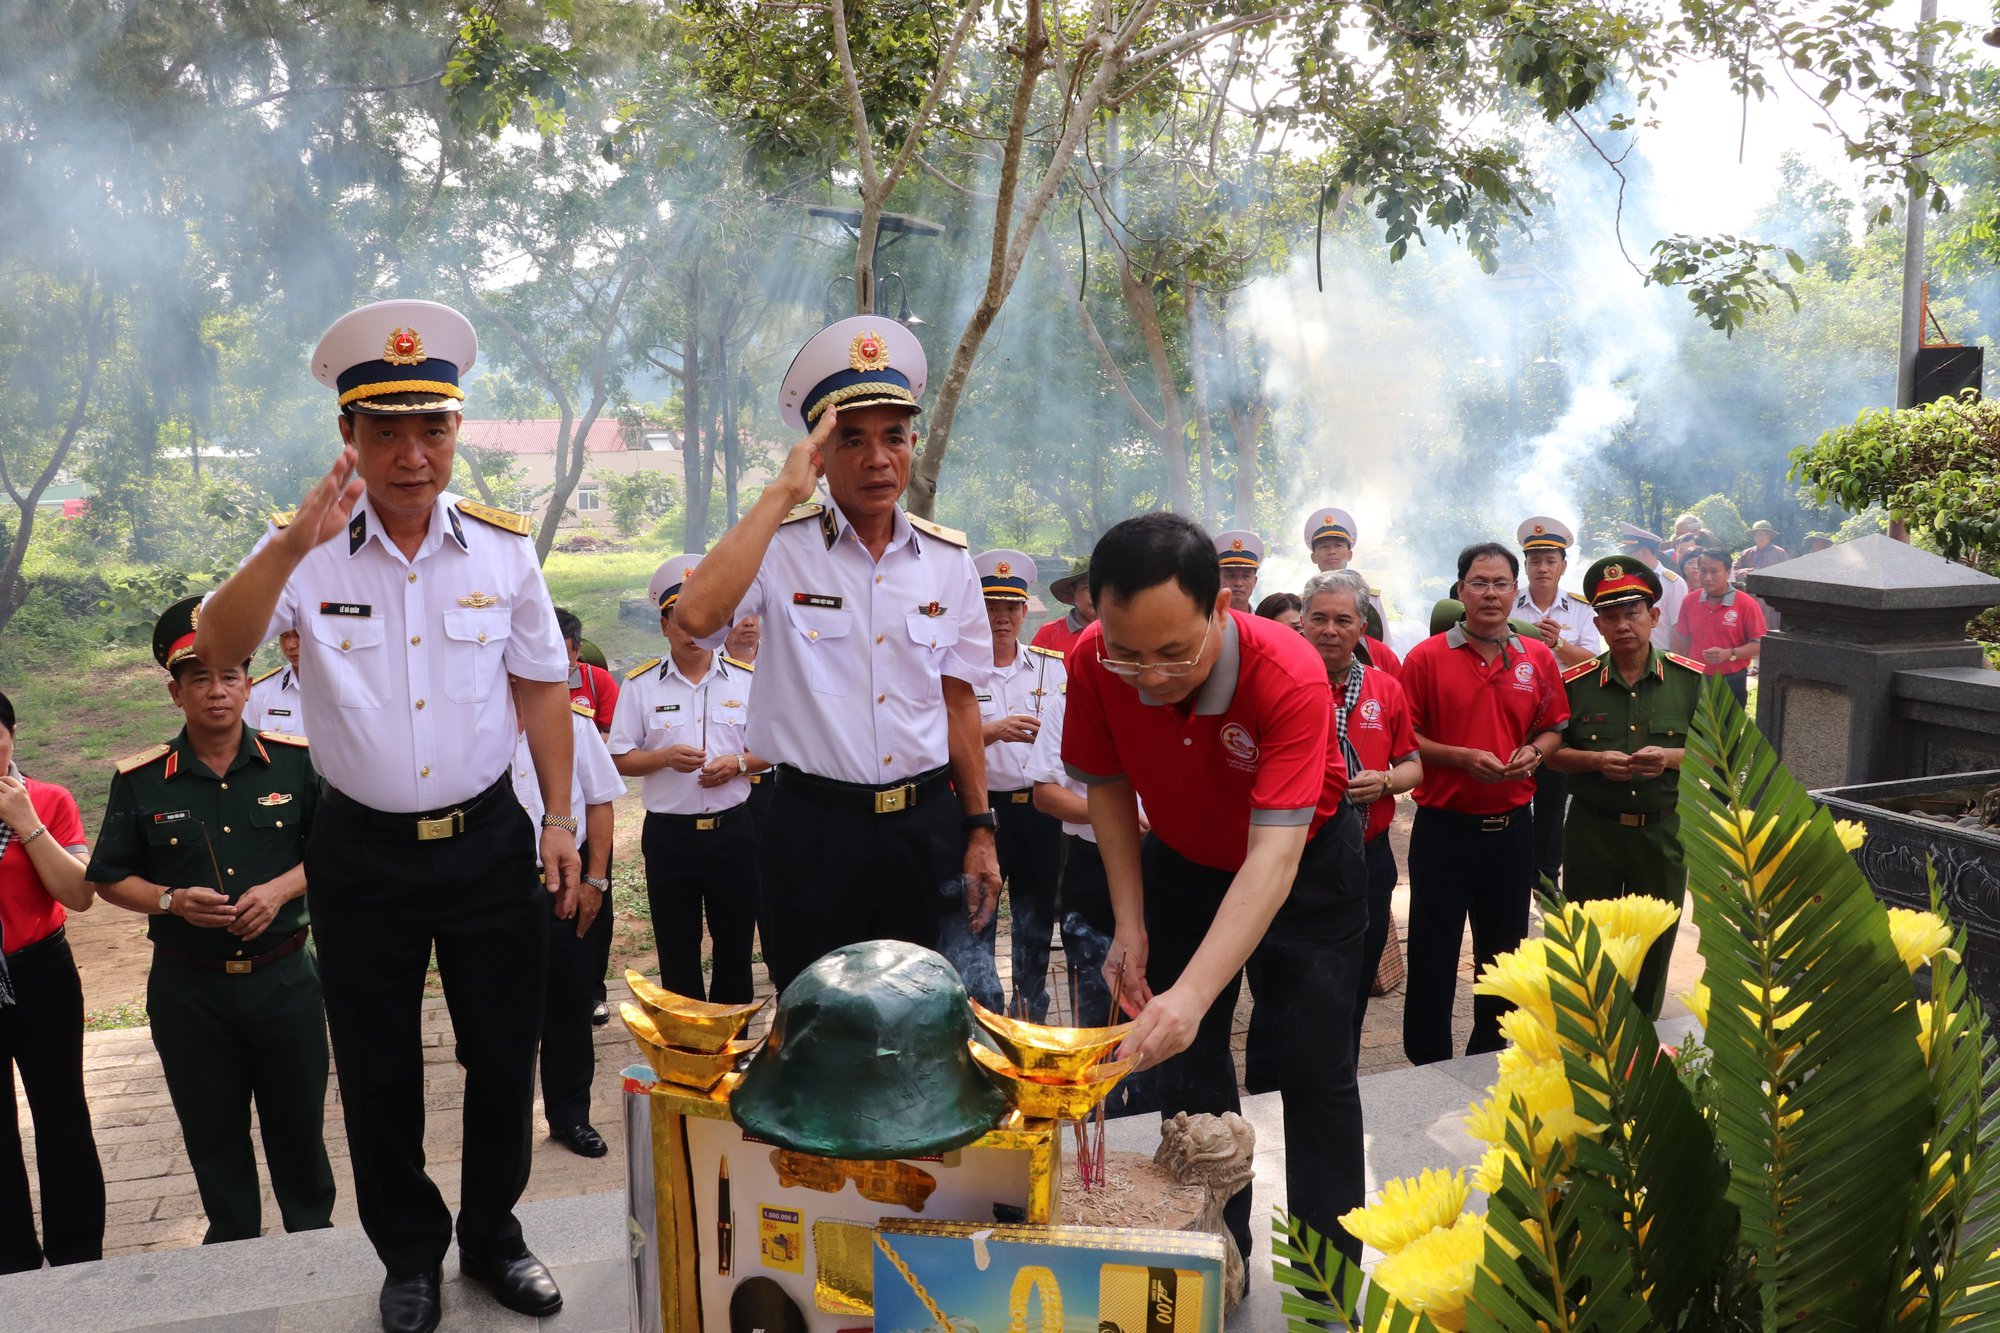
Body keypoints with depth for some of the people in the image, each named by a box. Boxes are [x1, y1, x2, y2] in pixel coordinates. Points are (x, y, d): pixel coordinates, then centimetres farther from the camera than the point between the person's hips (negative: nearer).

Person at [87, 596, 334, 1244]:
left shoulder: (296, 762, -2)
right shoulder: (140, 780, -1)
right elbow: (111, 878, 4)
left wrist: (280, 889, -15)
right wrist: (172, 901, -15)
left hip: (284, 974, 0)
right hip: (188, 988, 1)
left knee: (299, 1120, 12)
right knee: (213, 1131, 14)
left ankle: (314, 1232, 32)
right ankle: (232, 1241, 34)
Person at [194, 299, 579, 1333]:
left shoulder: (503, 547, -2)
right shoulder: (307, 551, -6)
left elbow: (542, 687, 4)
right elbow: (217, 650, -21)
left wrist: (559, 817, 1)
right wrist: (295, 544, -35)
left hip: (487, 841, 1)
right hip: (361, 852, -1)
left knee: (504, 1055, 12)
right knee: (377, 1073, 13)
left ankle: (493, 1238, 35)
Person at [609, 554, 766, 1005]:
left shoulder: (745, 678, 3)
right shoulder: (640, 684, 1)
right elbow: (620, 759, 2)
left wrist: (738, 763, -12)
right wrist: (664, 757, -16)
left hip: (732, 828, 1)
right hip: (668, 833, 0)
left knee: (735, 943, 9)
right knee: (677, 951, 9)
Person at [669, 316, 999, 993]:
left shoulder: (947, 560, 6)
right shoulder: (781, 547, -5)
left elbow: (959, 702, 10)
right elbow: (696, 616, -26)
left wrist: (980, 831, 9)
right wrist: (781, 493, -20)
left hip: (925, 822, 3)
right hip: (813, 829, -3)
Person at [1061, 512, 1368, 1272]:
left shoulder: (1289, 675, -38)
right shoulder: (1092, 665, -26)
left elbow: (1275, 854, -44)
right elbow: (1108, 786, -8)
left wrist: (1191, 996, -54)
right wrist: (1130, 925, -14)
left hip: (1303, 864, -3)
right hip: (1182, 864, 3)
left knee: (1314, 1069, -2)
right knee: (1184, 1072, 5)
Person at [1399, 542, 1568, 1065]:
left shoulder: (1539, 658, 6)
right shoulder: (1427, 657, -6)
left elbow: (1554, 727, 14)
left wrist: (1533, 752, -7)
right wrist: (1464, 758, -17)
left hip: (1511, 826, 4)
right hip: (1444, 824, -3)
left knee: (1503, 948, 15)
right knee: (1432, 952, 3)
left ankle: (1489, 1056, 32)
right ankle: (1428, 1063, 17)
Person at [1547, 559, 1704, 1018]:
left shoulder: (1691, 680, -2)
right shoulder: (1575, 683, -2)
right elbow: (1551, 753, 3)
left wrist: (1670, 758, -18)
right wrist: (1595, 761, -17)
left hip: (1663, 829, 0)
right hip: (1592, 830, 0)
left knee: (1655, 945, 12)